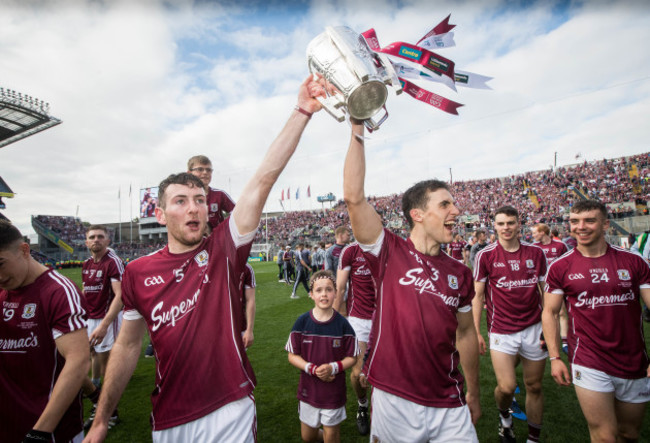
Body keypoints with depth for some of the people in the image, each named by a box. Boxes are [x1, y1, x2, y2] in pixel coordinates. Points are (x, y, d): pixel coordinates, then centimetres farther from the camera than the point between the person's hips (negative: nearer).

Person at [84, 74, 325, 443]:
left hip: (231, 411, -3)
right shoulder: (138, 273, -5)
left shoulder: (224, 250, -12)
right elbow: (128, 346, 6)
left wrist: (302, 112, -24)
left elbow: (264, 178, -21)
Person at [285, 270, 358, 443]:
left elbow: (352, 357, -5)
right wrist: (313, 369, -19)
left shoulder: (342, 324, -11)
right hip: (308, 389, 2)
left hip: (334, 390, -1)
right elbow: (293, 356, -5)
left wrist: (333, 368, -21)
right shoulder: (302, 322, -10)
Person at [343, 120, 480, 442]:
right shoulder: (389, 253, -11)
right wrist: (358, 129, -22)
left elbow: (465, 334, 12)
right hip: (394, 402, -2)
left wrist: (473, 394, 18)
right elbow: (354, 198, -21)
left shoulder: (461, 274, 2)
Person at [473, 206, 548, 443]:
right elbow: (477, 296, -2)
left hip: (534, 328, 3)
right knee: (506, 387, -8)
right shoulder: (485, 255, -5)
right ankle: (504, 415, 27)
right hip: (502, 330, -2)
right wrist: (476, 332, -4)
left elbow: (545, 291, 11)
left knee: (534, 386, 12)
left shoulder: (536, 252, 3)